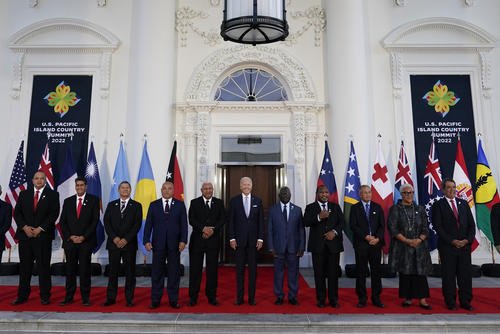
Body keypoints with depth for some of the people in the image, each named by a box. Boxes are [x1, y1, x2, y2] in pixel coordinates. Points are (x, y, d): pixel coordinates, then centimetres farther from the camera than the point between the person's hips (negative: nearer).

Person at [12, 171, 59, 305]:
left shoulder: (52, 194, 3)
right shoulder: (24, 194, 13)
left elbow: (54, 214, -4)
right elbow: (17, 213, 8)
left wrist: (40, 228, -12)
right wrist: (25, 227, -7)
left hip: (43, 235, -3)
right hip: (25, 234, 3)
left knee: (44, 266, 1)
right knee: (24, 266, 7)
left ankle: (45, 296, 9)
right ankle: (22, 295, 18)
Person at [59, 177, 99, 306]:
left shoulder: (93, 200, 3)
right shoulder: (68, 201, 11)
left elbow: (95, 220, -4)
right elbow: (62, 221, 8)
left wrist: (84, 237, -10)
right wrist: (70, 237, -5)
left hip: (86, 241, -2)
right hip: (70, 241, 3)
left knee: (85, 270, 2)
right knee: (70, 270, 6)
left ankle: (85, 298, 9)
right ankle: (69, 297, 15)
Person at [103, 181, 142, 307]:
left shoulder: (136, 206, 4)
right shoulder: (111, 205, 11)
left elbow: (137, 225, -3)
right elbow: (106, 223, 3)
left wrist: (126, 239, -12)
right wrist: (114, 238, -10)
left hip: (129, 244, -1)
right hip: (113, 243, 2)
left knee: (130, 272, 3)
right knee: (113, 271, 6)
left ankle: (129, 299, 10)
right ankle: (111, 298, 15)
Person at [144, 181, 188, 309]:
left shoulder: (180, 205, 5)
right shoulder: (153, 205, 7)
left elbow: (184, 224, 1)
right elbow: (148, 224, 4)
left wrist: (183, 240, -9)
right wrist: (147, 241, -6)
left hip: (174, 244, 0)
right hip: (158, 243, 1)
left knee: (174, 272, 6)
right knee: (157, 272, 7)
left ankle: (173, 300, 16)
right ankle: (155, 300, 17)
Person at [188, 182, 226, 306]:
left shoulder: (219, 203, 10)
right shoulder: (194, 202, 6)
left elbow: (222, 219, 2)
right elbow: (191, 220, -4)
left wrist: (213, 229, -12)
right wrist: (203, 228, -17)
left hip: (213, 239, 1)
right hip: (197, 240, -1)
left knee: (212, 269, 6)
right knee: (195, 268, 2)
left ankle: (212, 296, 16)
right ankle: (193, 297, 12)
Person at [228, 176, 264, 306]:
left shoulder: (257, 201, 6)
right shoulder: (234, 201, 3)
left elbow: (261, 221, 5)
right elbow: (231, 221, 2)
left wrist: (260, 238, -1)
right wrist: (232, 238, -5)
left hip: (253, 239, 1)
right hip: (239, 240, -1)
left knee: (253, 269, 6)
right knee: (240, 269, 6)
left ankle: (252, 297, 15)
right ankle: (239, 297, 14)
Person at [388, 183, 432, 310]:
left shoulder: (420, 209, 10)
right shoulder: (395, 209, 1)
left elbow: (425, 228, 7)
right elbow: (392, 228, -6)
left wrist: (419, 240, -11)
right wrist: (407, 240, -13)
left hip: (419, 246, 2)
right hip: (402, 246, -2)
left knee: (420, 272, -1)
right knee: (405, 273, 3)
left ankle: (422, 300, 4)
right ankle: (408, 298, 12)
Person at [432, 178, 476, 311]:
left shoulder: (464, 203, 11)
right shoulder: (438, 205, -2)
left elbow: (471, 224, 9)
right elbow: (438, 227, -7)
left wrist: (467, 240, -5)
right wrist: (452, 241, -13)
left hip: (465, 245, 4)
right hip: (447, 247, -3)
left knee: (466, 275, 7)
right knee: (448, 276, 4)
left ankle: (465, 302, 18)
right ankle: (450, 302, 14)